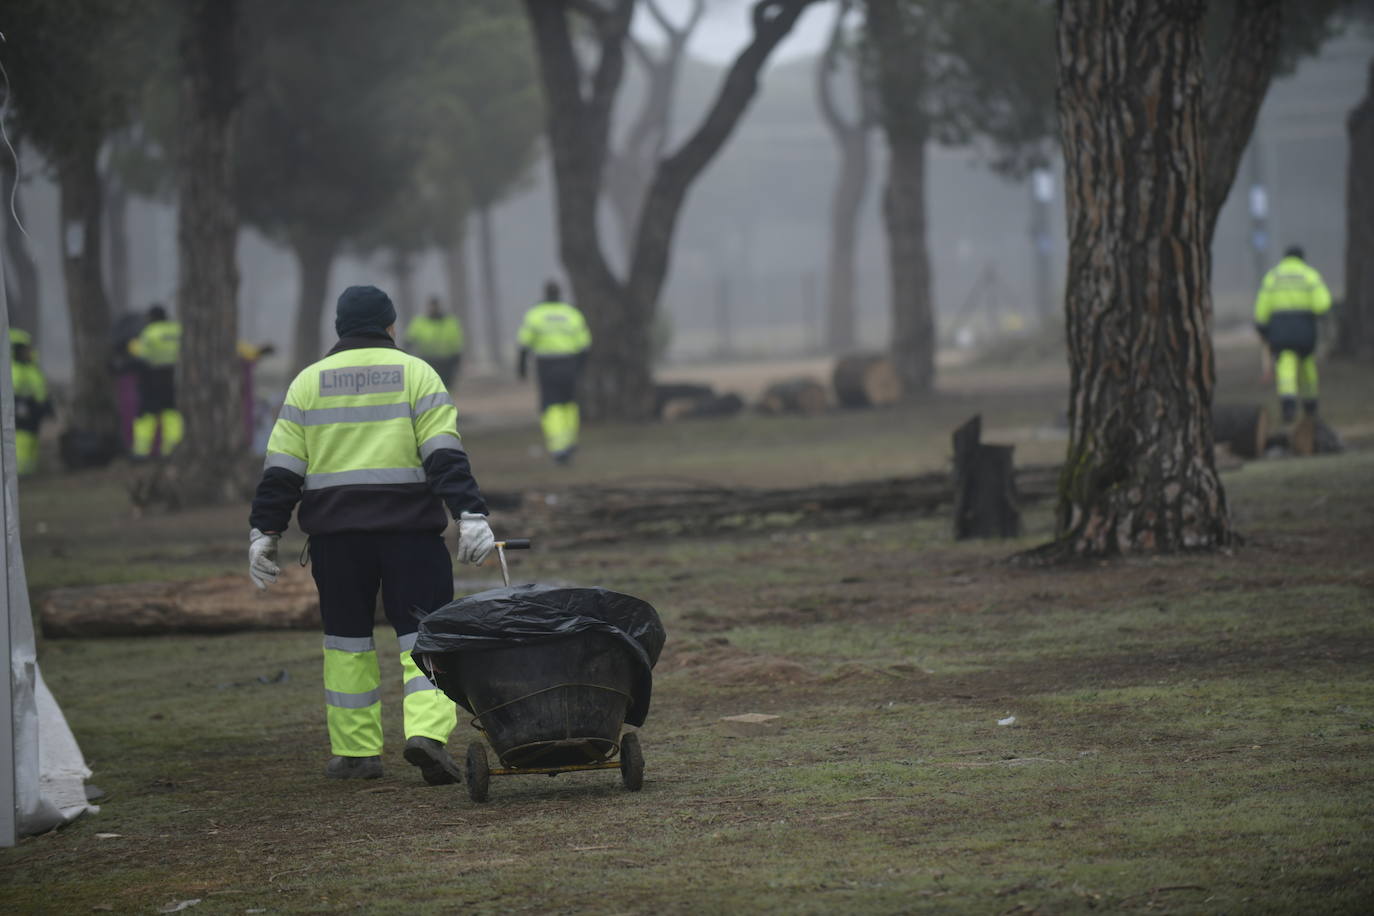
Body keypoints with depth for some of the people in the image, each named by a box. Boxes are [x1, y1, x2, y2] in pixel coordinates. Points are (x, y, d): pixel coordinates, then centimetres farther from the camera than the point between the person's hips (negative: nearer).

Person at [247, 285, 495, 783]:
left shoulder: (308, 382, 9)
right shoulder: (415, 373, 3)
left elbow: (282, 468, 6)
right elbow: (445, 456, -7)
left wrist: (264, 532, 9)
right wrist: (470, 516, -11)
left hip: (335, 533, 2)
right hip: (408, 526, -2)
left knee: (347, 638, 11)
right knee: (422, 631, -1)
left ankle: (356, 751, 12)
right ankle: (426, 730, -20)